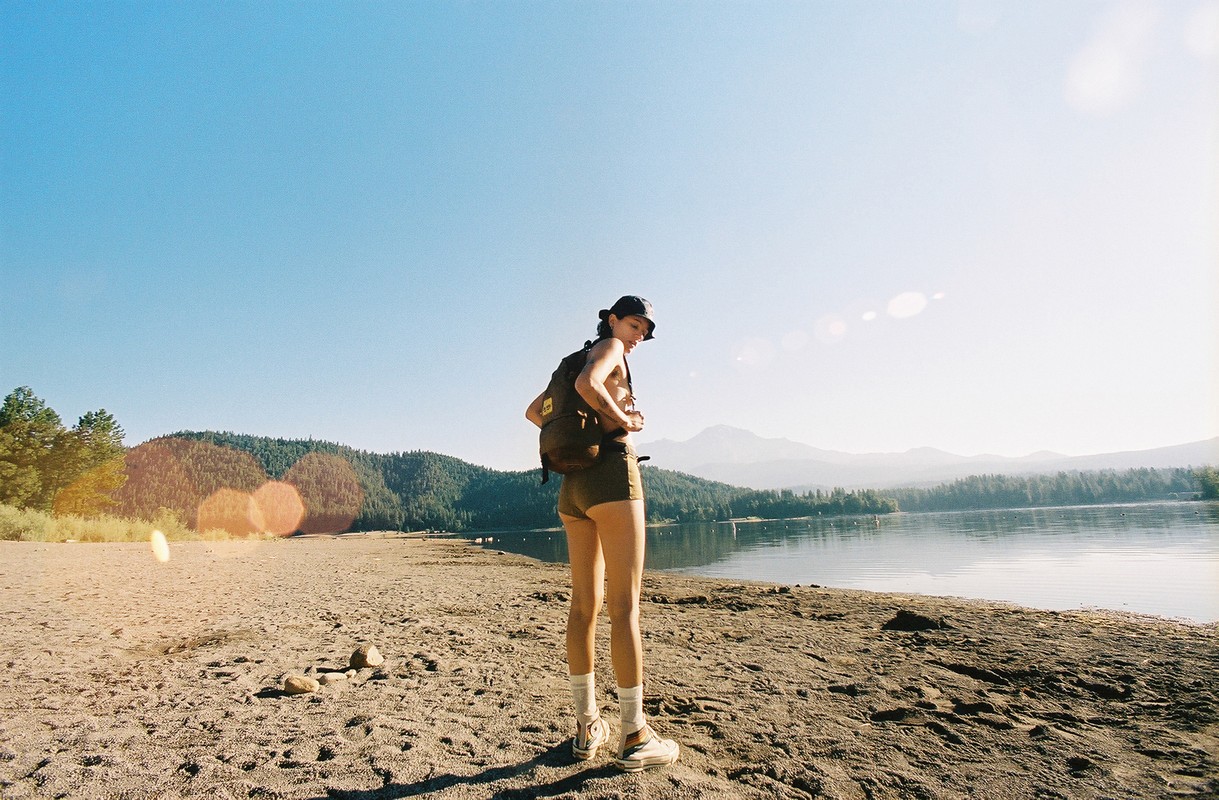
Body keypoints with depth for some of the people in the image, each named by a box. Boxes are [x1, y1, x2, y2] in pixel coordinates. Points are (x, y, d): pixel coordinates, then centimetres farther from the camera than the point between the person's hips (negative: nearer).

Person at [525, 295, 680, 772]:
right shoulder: (608, 348, 2)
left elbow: (534, 411, 28)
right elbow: (587, 383, -20)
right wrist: (625, 420, -7)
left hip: (573, 483, 9)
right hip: (612, 473, -9)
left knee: (584, 604, 9)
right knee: (625, 607, -7)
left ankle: (587, 727, 16)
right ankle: (634, 738, -1)